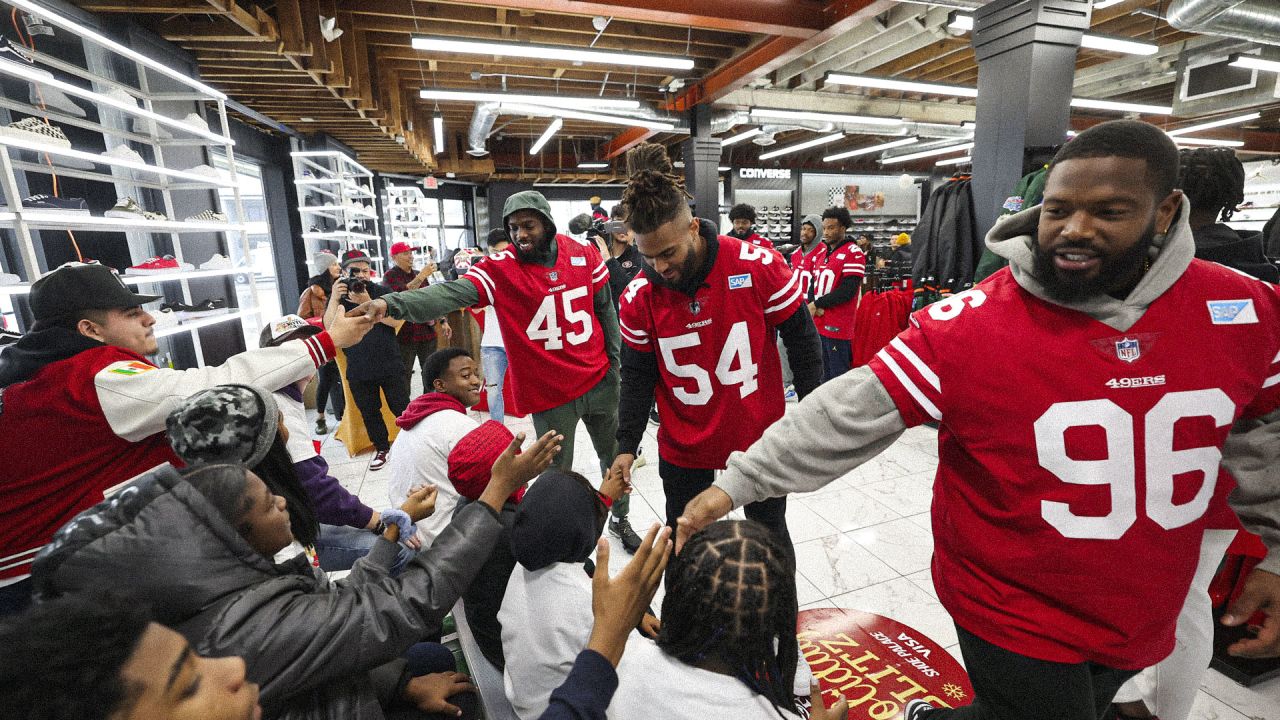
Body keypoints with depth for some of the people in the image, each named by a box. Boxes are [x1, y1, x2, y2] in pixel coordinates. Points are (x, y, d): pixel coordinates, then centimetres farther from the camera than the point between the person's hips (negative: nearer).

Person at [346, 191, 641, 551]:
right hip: (550, 394, -3)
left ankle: (621, 519, 45)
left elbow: (605, 309, 6)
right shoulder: (498, 268, -13)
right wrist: (391, 303, -45)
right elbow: (450, 294, -28)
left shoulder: (583, 252, -3)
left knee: (615, 455, 20)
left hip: (599, 381, 3)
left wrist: (615, 360, 8)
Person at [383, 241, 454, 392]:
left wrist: (443, 321, 11)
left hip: (427, 332, 6)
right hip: (405, 334, -5)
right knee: (403, 379, -4)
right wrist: (422, 276, -24)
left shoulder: (419, 274, 16)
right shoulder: (390, 276, -3)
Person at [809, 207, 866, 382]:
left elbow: (848, 290, -16)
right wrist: (813, 307, -4)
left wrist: (817, 304, -12)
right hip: (818, 323, 7)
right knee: (825, 373, 18)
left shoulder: (853, 254, -9)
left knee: (839, 376, -1)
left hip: (838, 326, -7)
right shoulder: (820, 252, 15)